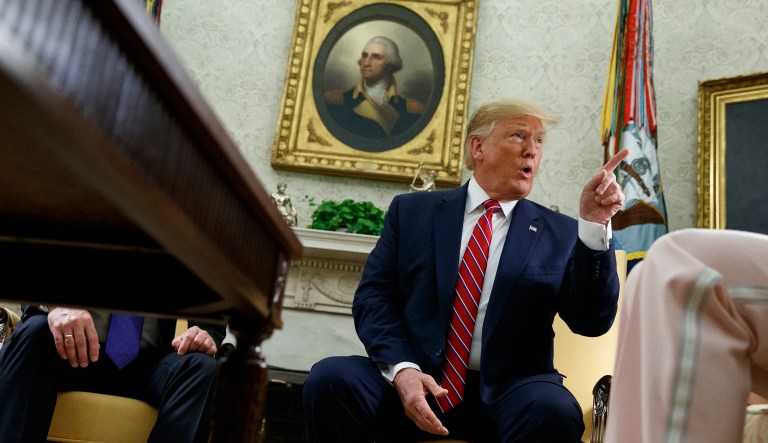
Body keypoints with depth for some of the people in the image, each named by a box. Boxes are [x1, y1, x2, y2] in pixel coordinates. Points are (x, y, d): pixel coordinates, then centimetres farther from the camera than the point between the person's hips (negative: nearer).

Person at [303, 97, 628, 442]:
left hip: (505, 393, 0)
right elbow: (373, 296, 3)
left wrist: (594, 225, -12)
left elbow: (591, 322, -1)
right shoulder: (412, 210, 10)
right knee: (330, 378, -25)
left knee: (555, 410, -31)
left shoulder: (560, 234, 9)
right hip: (414, 381, 1)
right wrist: (401, 368, -15)